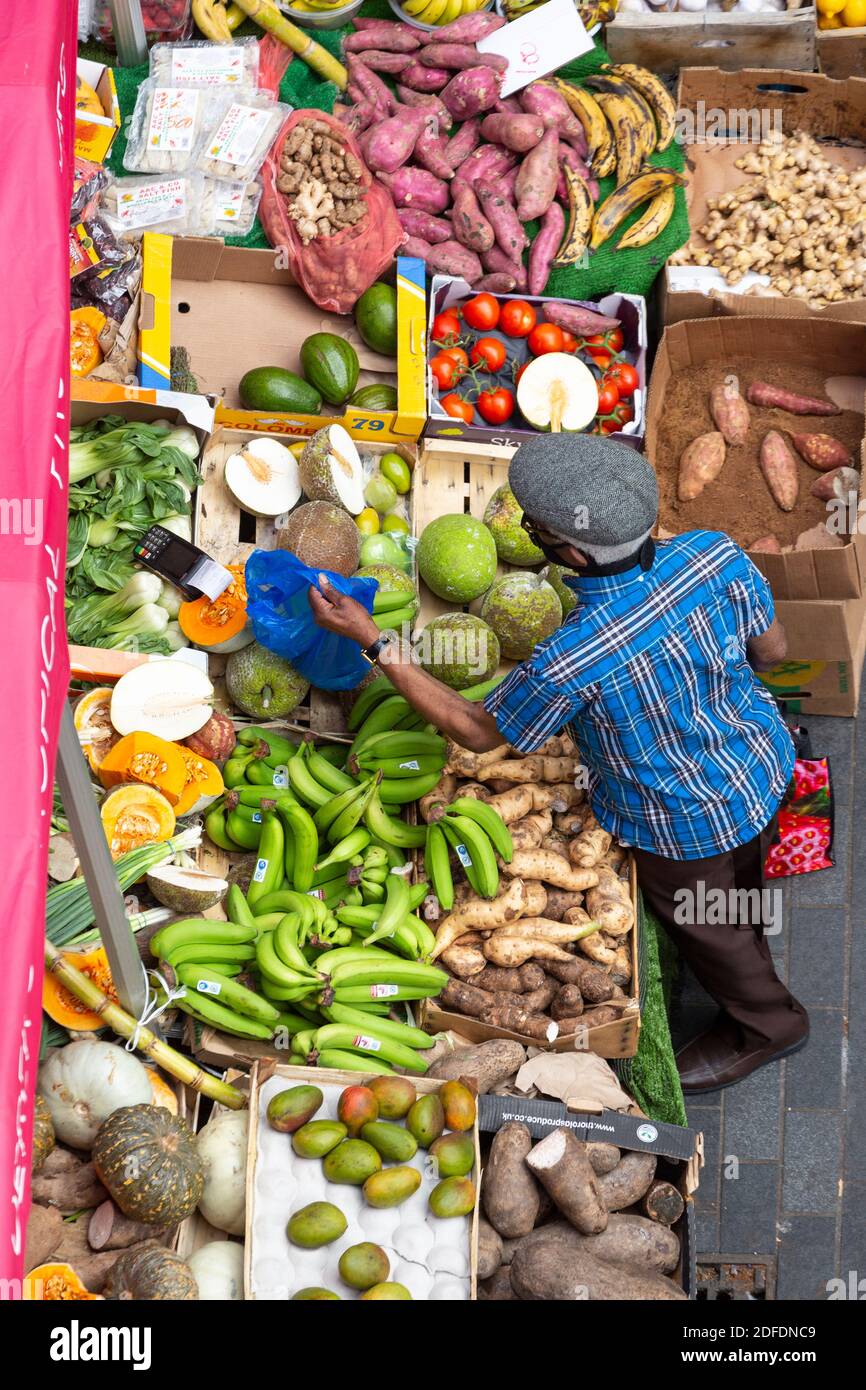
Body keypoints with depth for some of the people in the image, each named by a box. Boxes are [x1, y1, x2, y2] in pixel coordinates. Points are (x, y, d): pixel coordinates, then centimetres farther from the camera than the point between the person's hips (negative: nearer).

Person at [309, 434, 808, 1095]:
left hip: (686, 827, -6)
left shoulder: (570, 663, -41)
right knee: (742, 885, 36)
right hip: (766, 761, 6)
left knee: (698, 922, 27)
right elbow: (772, 650, -7)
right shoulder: (715, 552, -27)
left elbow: (477, 729, -21)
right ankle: (752, 965, 68)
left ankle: (766, 1024, 55)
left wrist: (373, 640, -20)